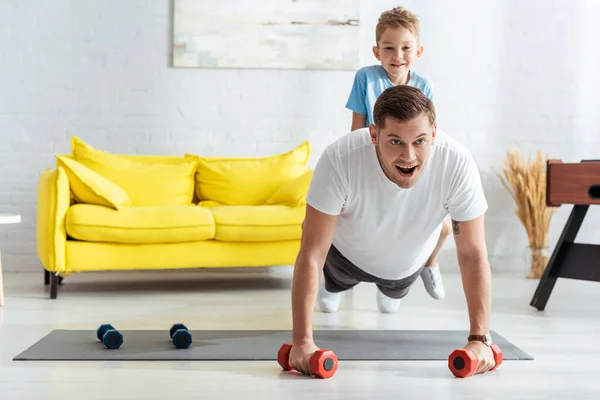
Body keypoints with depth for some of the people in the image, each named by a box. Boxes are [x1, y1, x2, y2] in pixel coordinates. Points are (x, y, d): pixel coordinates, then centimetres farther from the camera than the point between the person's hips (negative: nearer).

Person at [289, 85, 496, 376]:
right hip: (348, 253, -2)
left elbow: (472, 254, -31)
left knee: (394, 293, 36)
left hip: (408, 261, 2)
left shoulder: (458, 164, -41)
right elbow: (312, 253, -39)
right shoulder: (339, 159, -44)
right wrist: (302, 341, -44)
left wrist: (479, 339, -35)